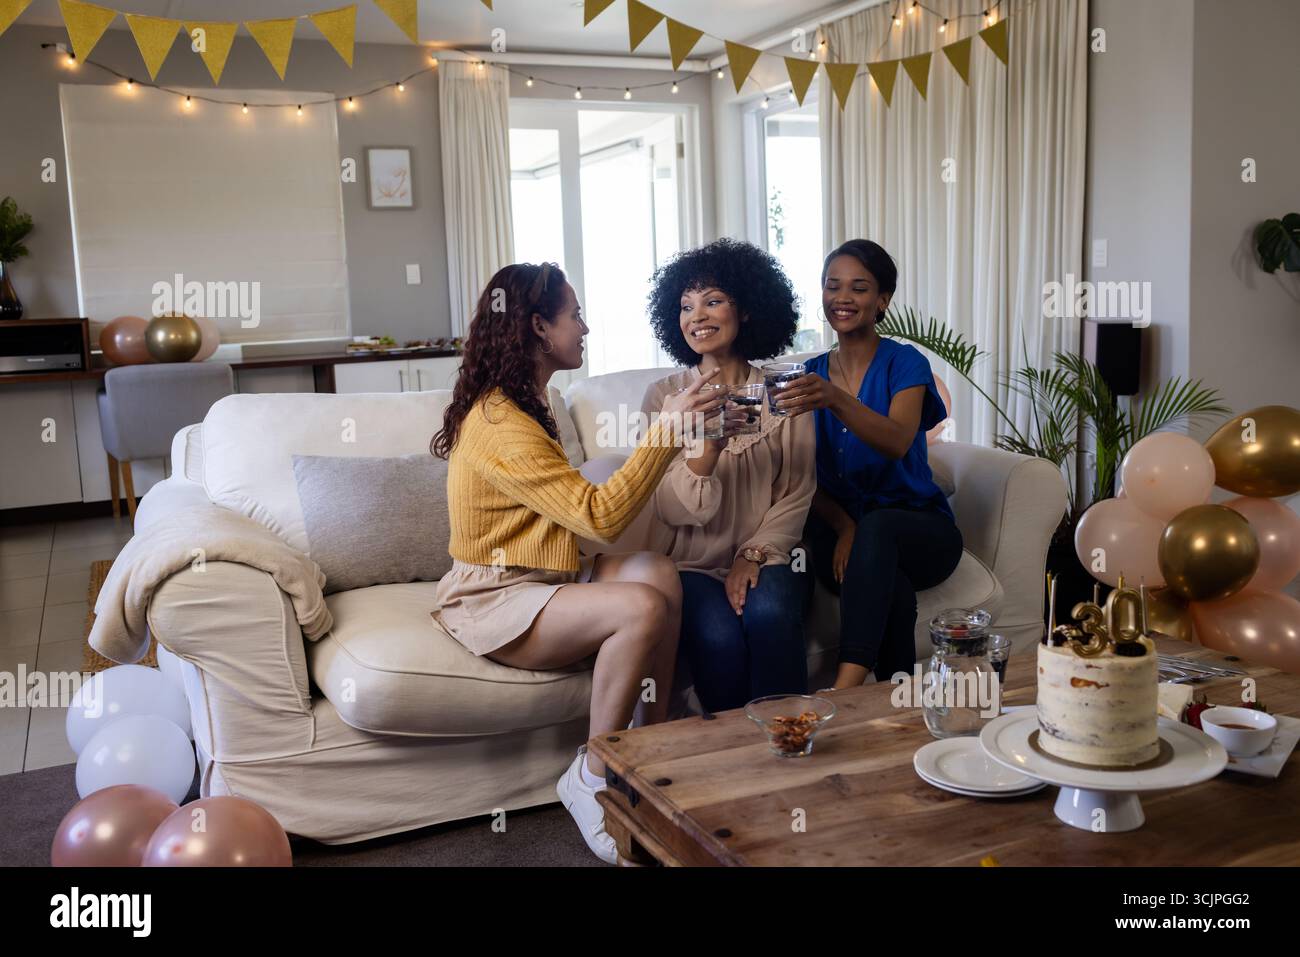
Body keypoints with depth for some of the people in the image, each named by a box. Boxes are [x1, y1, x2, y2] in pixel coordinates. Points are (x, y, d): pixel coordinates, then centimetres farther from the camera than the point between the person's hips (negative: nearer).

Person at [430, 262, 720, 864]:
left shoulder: (519, 405, 14)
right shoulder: (500, 426, -20)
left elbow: (573, 510, 10)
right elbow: (600, 515, -25)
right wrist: (666, 430, -23)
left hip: (537, 579, 9)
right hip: (491, 600, -9)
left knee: (658, 572, -16)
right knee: (641, 608, -28)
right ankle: (592, 781, -11)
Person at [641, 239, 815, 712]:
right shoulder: (664, 397, 3)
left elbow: (797, 495, 4)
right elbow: (670, 509, -7)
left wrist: (753, 555, -11)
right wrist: (708, 447, -25)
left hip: (767, 555, 1)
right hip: (693, 563, 0)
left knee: (768, 613, -31)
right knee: (718, 637, -29)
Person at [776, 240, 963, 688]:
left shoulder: (904, 363, -5)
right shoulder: (811, 375, 8)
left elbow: (897, 443, -26)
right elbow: (807, 478, 5)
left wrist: (835, 399, -45)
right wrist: (843, 527, -16)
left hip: (918, 531, -2)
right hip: (841, 531, 2)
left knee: (876, 526, -39)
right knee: (894, 591, -35)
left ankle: (843, 691, -45)